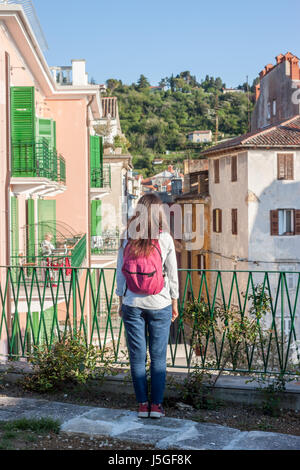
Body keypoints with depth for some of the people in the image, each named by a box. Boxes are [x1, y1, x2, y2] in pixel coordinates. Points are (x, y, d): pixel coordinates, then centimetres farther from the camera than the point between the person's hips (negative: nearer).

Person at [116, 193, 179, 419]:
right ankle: (156, 404, 11)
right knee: (159, 356, 8)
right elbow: (172, 274, -1)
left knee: (137, 356, 9)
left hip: (132, 305, 1)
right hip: (159, 305, -1)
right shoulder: (165, 238, -7)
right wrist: (174, 303, 10)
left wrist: (121, 302, 11)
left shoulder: (127, 237, -2)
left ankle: (143, 404, 14)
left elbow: (120, 272, 2)